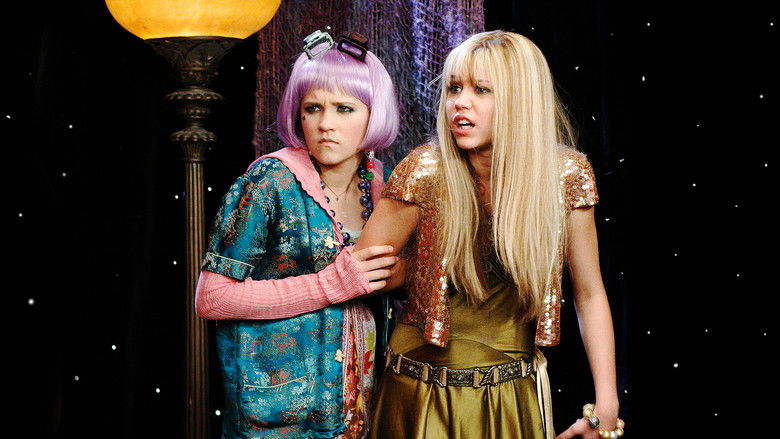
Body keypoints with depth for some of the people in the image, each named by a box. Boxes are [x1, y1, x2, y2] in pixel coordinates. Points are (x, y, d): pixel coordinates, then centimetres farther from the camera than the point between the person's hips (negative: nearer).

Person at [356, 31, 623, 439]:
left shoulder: (566, 174, -10)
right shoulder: (426, 172, -16)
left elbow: (590, 294, -4)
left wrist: (606, 405, -8)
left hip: (515, 398, 2)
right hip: (425, 394, -1)